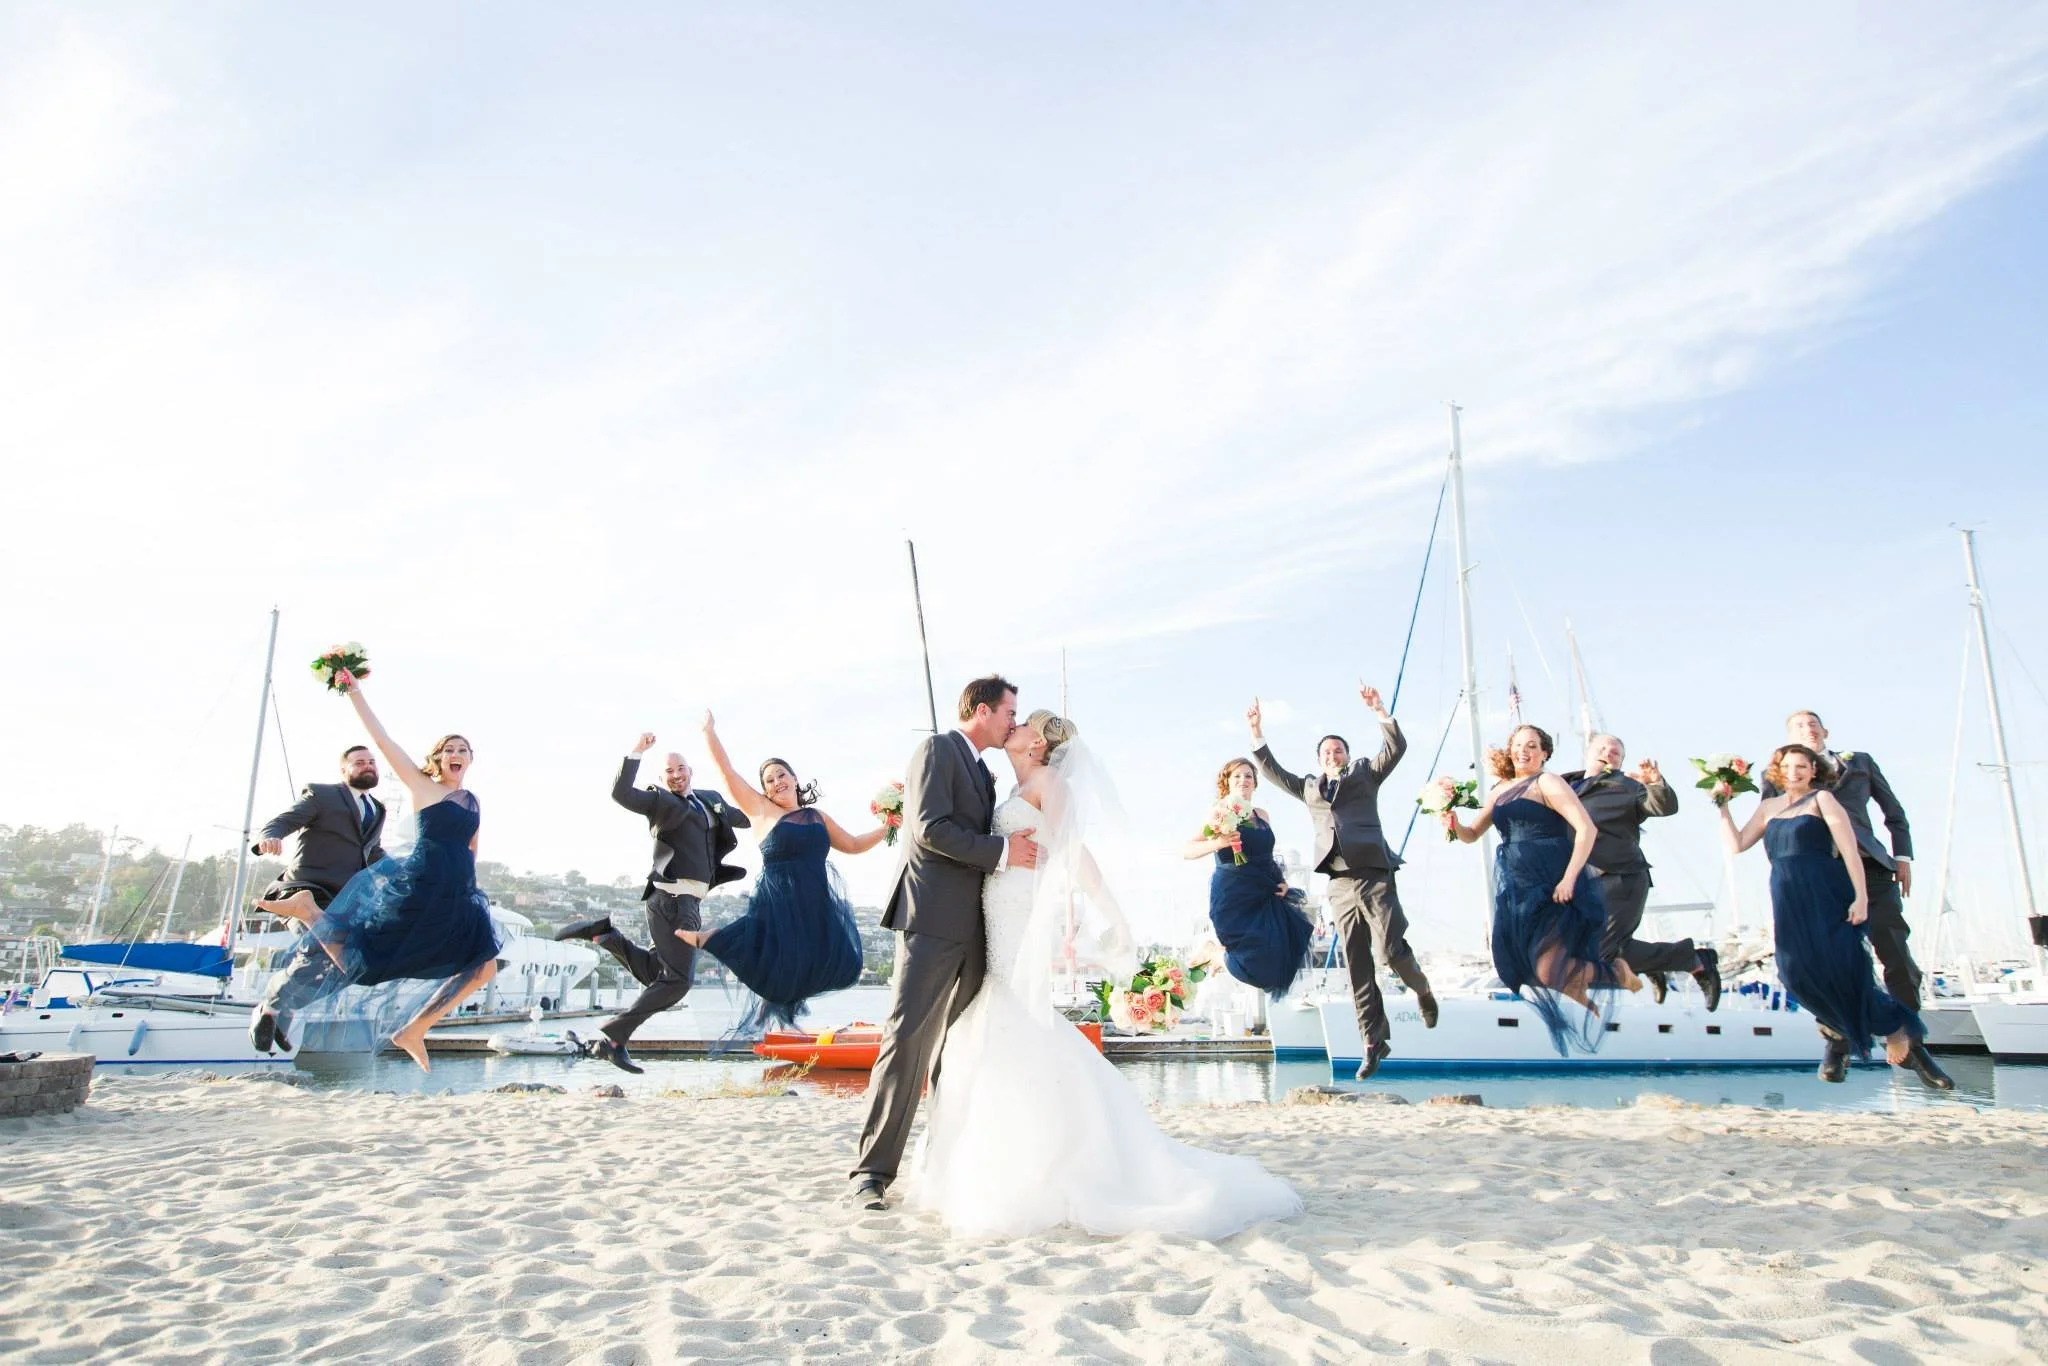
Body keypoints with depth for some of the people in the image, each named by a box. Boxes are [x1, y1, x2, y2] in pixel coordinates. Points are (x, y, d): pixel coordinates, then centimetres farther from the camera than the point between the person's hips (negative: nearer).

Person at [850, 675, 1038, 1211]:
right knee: (908, 1041, -11)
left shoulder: (984, 773, 23)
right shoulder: (936, 749, -4)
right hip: (933, 919, -9)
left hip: (972, 926, 9)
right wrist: (1002, 851, -13)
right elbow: (930, 828, -15)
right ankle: (872, 1171, -7)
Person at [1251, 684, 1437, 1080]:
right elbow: (1273, 772, 27)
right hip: (1340, 884, 4)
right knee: (1358, 968, 2)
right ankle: (1374, 1043, 6)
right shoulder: (1310, 787, 24)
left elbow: (1396, 748, 3)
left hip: (1373, 875, -4)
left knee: (1391, 951, -11)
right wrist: (1256, 732, 21)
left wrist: (1379, 711, -8)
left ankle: (1422, 991, 23)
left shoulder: (1365, 773, 14)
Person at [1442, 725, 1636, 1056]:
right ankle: (1585, 1004, 32)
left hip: (1552, 888, -7)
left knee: (1549, 971, -16)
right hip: (1515, 891, 7)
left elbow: (1587, 829, -14)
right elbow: (1472, 834, 22)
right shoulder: (1500, 791, 16)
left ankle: (1618, 973, 13)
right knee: (1520, 969, 6)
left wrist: (1569, 879, -21)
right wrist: (1454, 823, -1)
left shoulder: (1547, 783, -5)